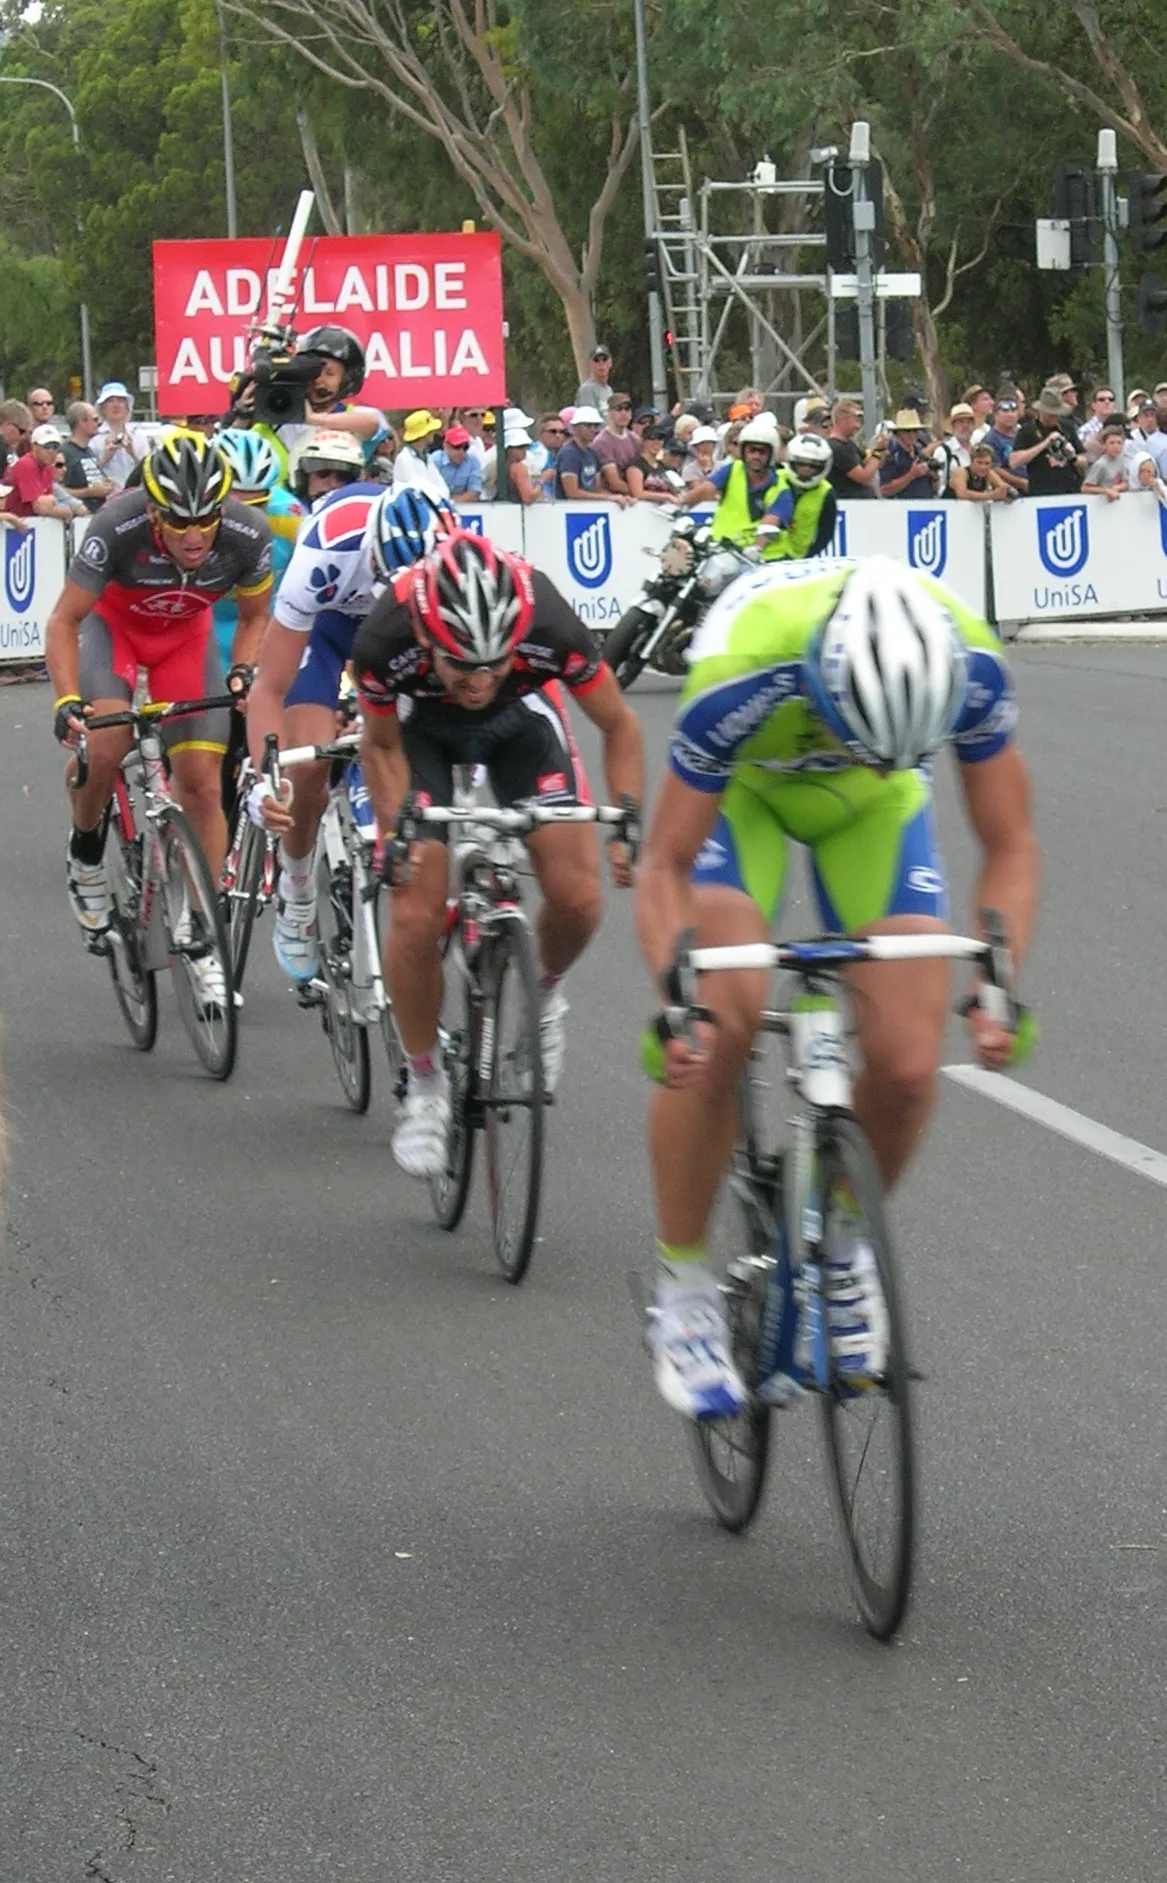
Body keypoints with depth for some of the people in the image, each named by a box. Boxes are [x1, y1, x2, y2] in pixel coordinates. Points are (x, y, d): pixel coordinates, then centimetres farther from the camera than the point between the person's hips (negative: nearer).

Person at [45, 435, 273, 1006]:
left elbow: (254, 617, -8)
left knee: (201, 780, -6)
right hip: (114, 620, -2)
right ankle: (86, 852, 3)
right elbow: (64, 621, -26)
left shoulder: (248, 535, -30)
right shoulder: (117, 528, -37)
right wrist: (67, 700, -39)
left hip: (186, 632, 2)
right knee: (103, 745, -28)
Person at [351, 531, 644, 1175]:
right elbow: (381, 744, -14)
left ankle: (545, 991, 20)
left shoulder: (551, 631, -38)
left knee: (577, 899, -14)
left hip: (521, 720, 1)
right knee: (416, 915, -14)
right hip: (423, 727, -1)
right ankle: (424, 1084, 8)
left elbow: (619, 725, -17)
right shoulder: (386, 643, -38)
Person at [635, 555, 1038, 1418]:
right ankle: (684, 1289, -6)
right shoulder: (742, 676, -40)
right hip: (743, 787, -2)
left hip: (866, 805, 2)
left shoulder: (969, 665, -34)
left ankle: (846, 1243, 17)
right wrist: (674, 999, -41)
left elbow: (1009, 845, -20)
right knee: (716, 1032, -24)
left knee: (907, 1067, -13)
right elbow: (665, 866, -27)